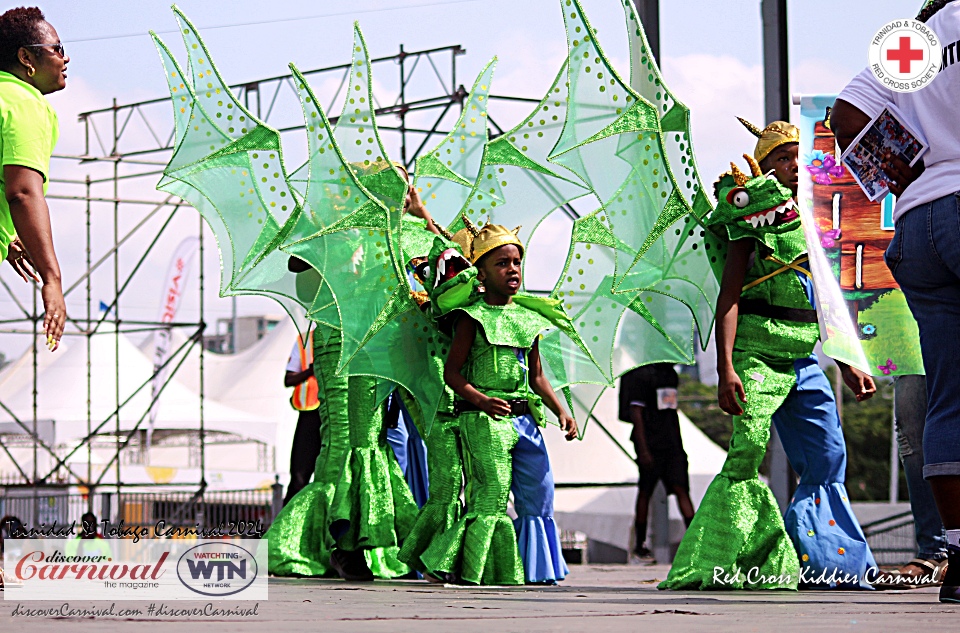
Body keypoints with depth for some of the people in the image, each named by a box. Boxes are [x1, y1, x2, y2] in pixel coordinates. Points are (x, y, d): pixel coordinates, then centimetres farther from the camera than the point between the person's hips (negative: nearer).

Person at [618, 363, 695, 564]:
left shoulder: (671, 375, 16)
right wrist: (643, 450, -17)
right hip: (650, 446, -6)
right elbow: (636, 413, -12)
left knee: (681, 489, -4)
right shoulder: (642, 376, -8)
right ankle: (639, 547, 8)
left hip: (671, 445, 6)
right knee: (645, 492, 0)